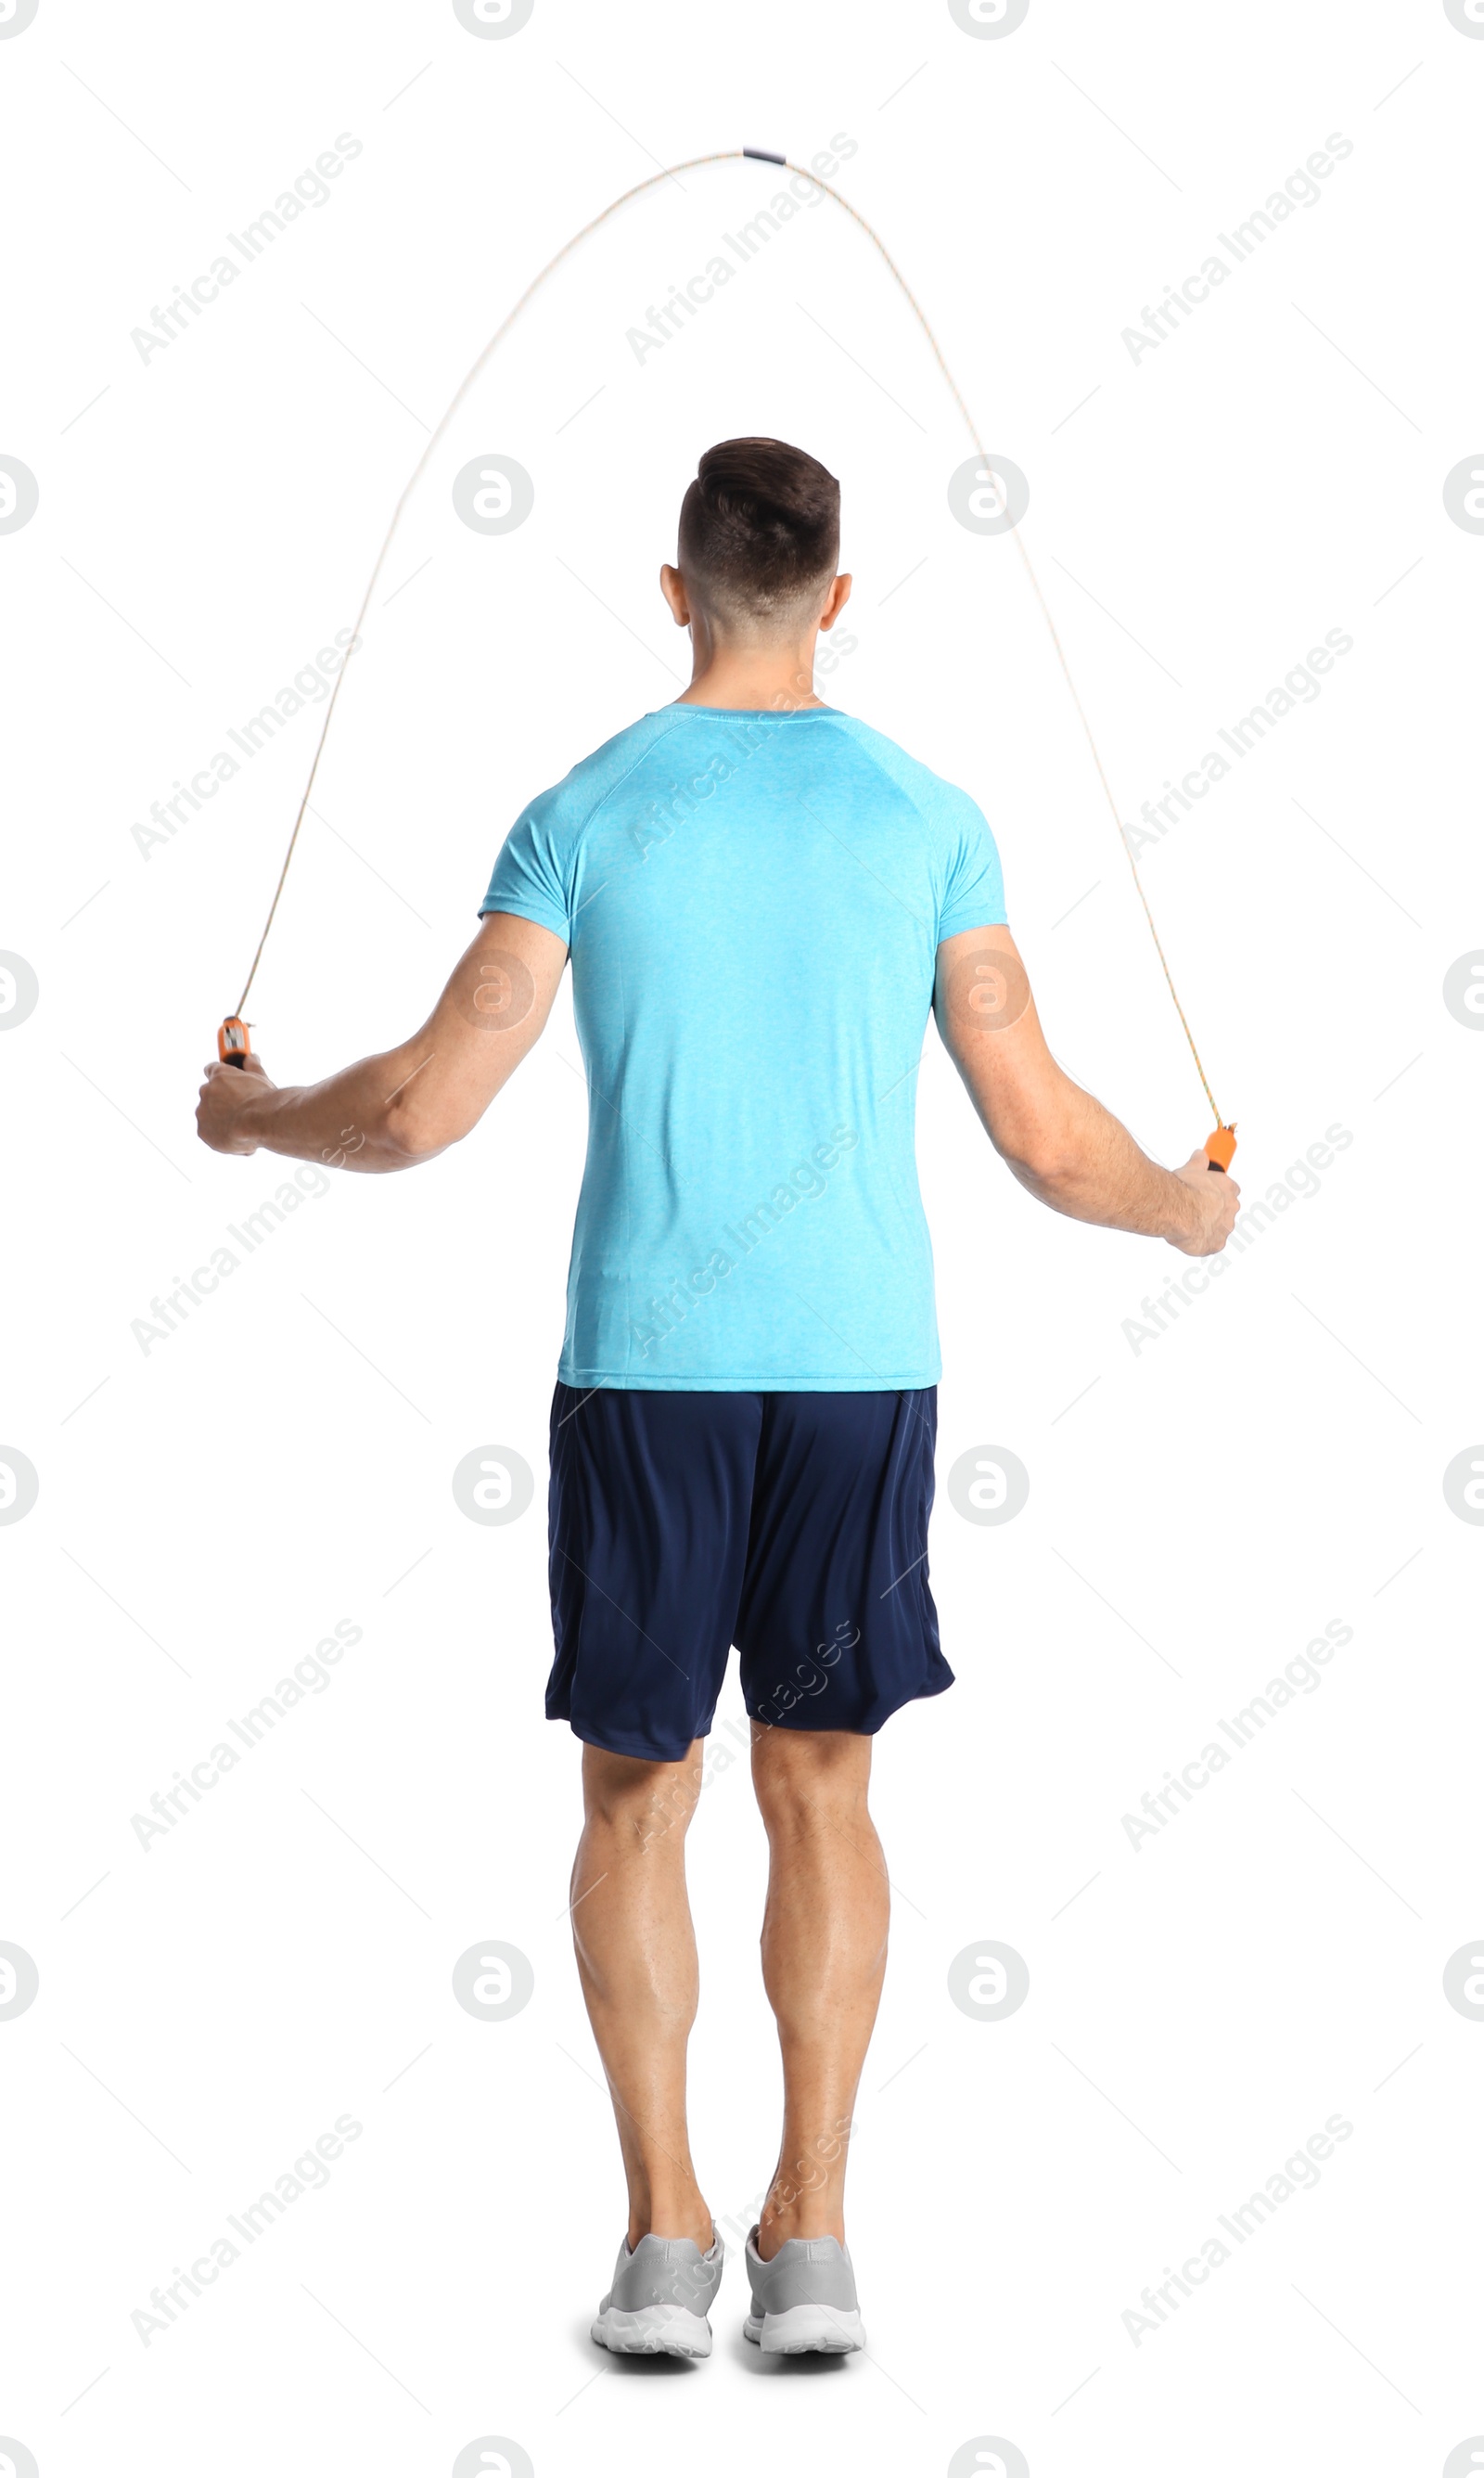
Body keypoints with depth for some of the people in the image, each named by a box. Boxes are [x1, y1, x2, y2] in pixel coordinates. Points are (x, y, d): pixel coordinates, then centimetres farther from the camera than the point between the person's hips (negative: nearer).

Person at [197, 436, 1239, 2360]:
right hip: (862, 1355, 1)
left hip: (645, 1359, -1)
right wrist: (1189, 1209, 21)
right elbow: (1044, 1138, 0)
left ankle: (664, 2232, 8)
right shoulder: (926, 817, 1)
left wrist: (257, 1115, 17)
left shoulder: (586, 814, -2)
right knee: (821, 1783, 10)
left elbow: (424, 1107, -4)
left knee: (637, 1787, 9)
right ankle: (811, 2237, 10)